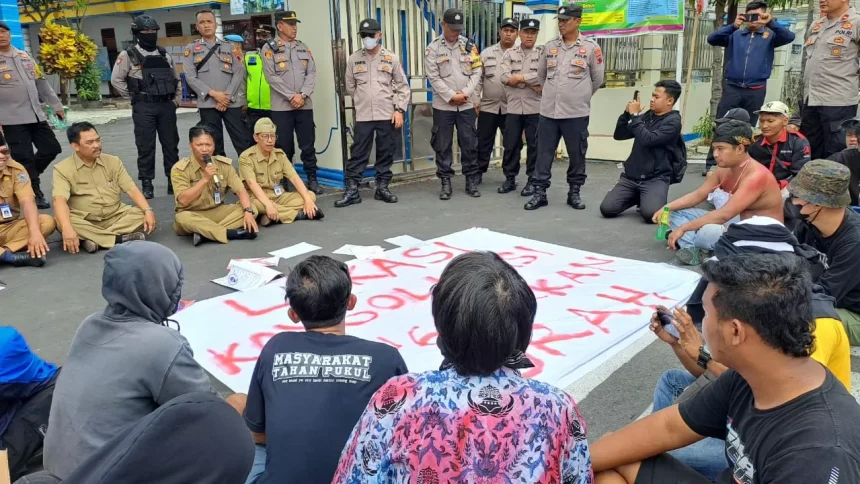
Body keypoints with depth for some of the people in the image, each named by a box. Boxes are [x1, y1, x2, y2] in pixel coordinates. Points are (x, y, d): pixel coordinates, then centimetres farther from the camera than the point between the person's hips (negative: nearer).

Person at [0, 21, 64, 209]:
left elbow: (41, 82, 18)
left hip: (36, 115, 6)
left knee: (52, 149, 6)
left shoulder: (24, 56, 14)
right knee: (24, 158, -3)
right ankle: (35, 194, 9)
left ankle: (27, 178, 26)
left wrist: (56, 105, 15)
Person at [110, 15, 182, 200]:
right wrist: (135, 97, -2)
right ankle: (146, 184, 5)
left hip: (166, 105, 4)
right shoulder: (128, 55, 0)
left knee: (171, 144, 6)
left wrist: (176, 100, 10)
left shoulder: (164, 55, 14)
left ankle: (173, 181, 13)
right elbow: (116, 80, -1)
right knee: (145, 146, -2)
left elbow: (176, 79, 20)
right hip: (144, 107, -4)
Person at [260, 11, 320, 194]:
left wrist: (302, 95, -10)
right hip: (281, 106, -3)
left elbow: (312, 74, 5)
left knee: (308, 145, 5)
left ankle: (312, 179, 15)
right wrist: (291, 96, -14)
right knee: (284, 147, 3)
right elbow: (272, 77, -8)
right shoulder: (269, 48, 1)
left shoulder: (304, 47, 12)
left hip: (305, 105, 3)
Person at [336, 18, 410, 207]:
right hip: (363, 116, 0)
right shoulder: (353, 59, 5)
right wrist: (363, 101, 12)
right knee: (358, 154, 0)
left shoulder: (391, 58, 4)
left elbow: (403, 86, 5)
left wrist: (399, 109, -3)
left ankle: (382, 187, 18)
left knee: (385, 153, 7)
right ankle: (351, 190, 4)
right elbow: (350, 87, 12)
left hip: (387, 115, 0)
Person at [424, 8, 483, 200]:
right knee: (443, 146, 3)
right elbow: (433, 77, -8)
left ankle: (471, 181, 16)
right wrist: (451, 96, -14)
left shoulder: (469, 46, 5)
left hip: (466, 105, 2)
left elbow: (476, 72, 2)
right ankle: (445, 183, 13)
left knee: (469, 144, 6)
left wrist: (466, 93, -12)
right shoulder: (433, 48, -3)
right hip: (443, 106, -2)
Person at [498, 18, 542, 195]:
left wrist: (520, 77, -12)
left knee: (534, 145, 4)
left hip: (535, 107, -2)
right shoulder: (509, 53, 8)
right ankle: (510, 178, 19)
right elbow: (504, 77, -7)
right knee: (511, 144, 7)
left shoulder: (543, 53, 4)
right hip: (513, 107, 2)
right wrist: (532, 83, -11)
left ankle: (532, 180, 13)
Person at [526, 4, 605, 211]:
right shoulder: (549, 46, 7)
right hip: (548, 111, 3)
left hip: (577, 113, -2)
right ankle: (540, 192, 12)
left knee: (577, 155, 6)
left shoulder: (591, 47, -2)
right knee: (544, 154, 5)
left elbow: (597, 79, 7)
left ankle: (574, 192, 19)